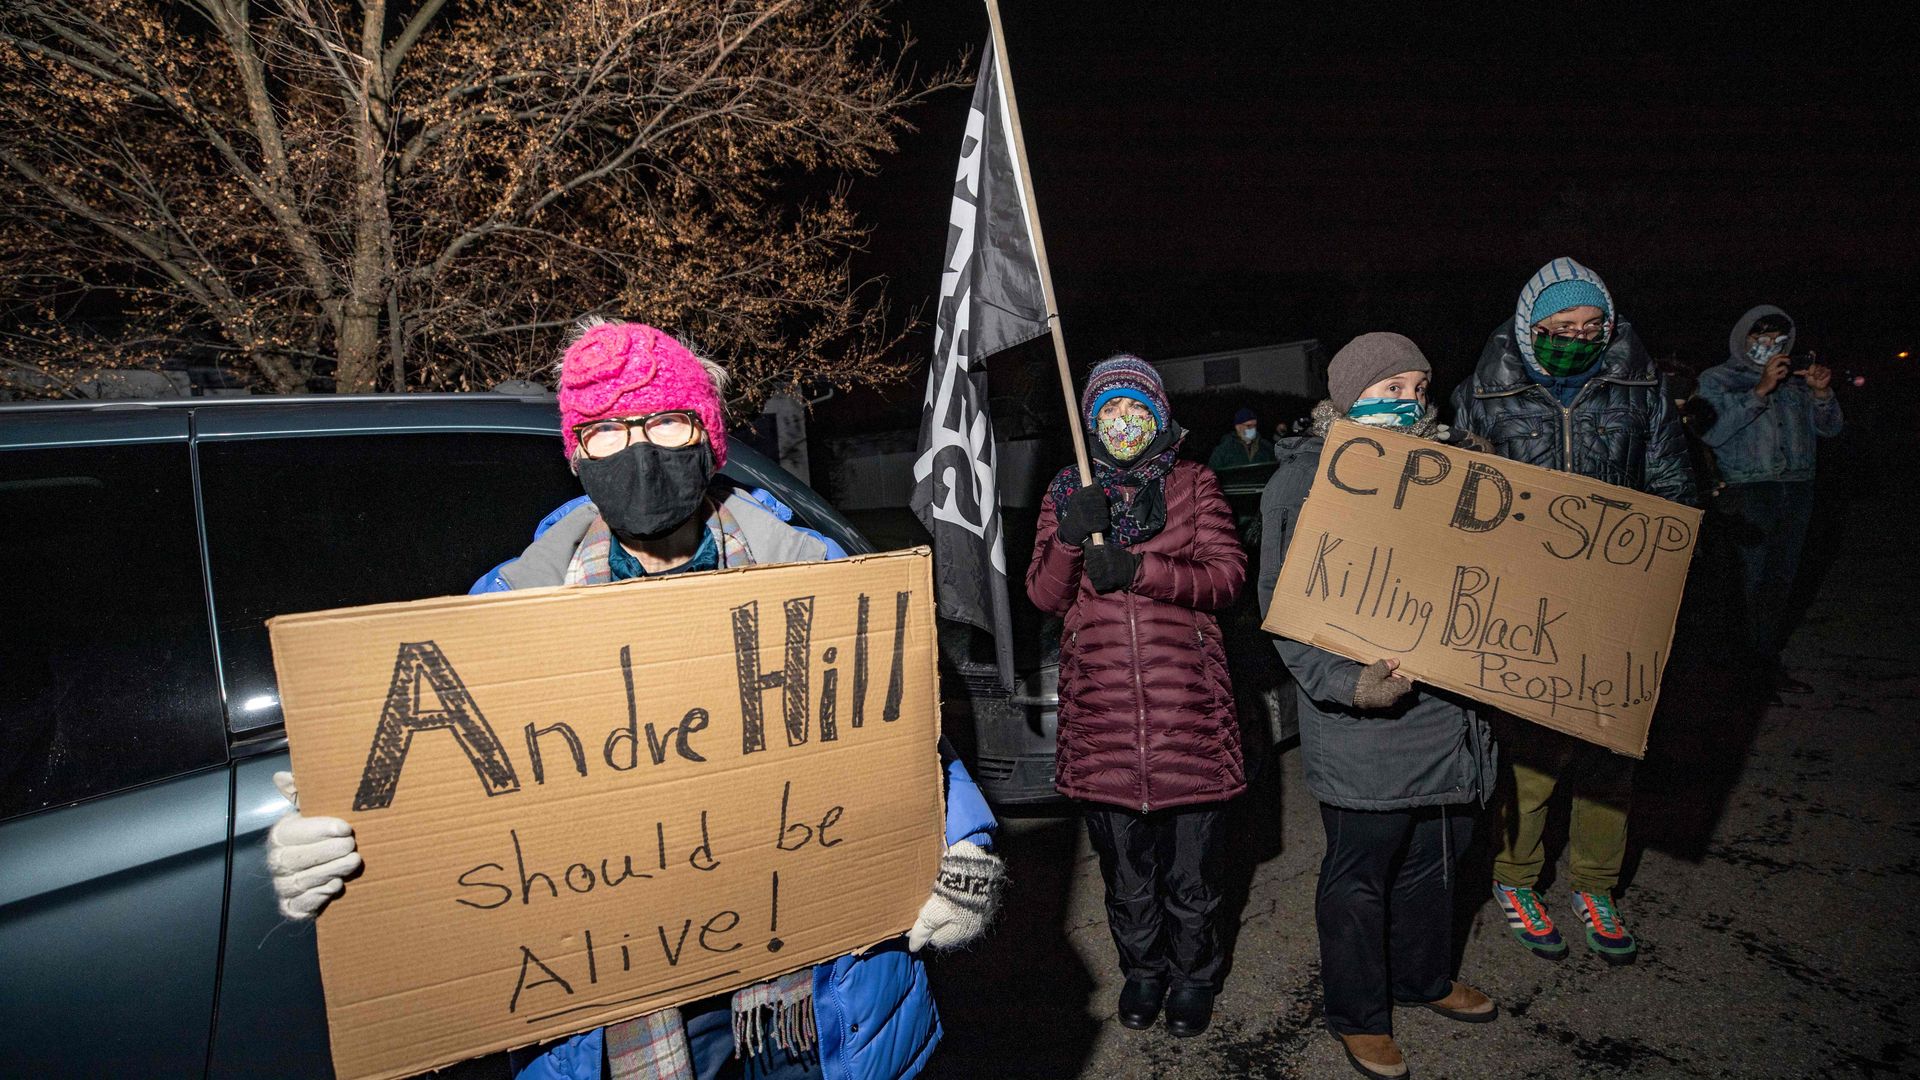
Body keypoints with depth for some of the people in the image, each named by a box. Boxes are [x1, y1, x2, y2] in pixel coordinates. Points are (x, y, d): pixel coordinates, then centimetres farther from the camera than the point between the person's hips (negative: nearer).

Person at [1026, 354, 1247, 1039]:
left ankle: (1193, 974, 34)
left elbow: (1227, 575, -6)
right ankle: (1143, 969, 38)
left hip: (1187, 704, -1)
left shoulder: (1193, 484, 6)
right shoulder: (1066, 491, 8)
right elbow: (1044, 597, 3)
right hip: (1101, 706, 1)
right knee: (1123, 862, 14)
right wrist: (1070, 538, -17)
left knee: (1191, 863, 10)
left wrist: (1137, 570, -19)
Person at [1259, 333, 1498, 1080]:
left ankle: (1424, 976, 45)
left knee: (1435, 855, 22)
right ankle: (1357, 1015, 28)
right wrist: (1346, 683, -27)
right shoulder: (1305, 480, -11)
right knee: (1359, 875, 8)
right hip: (1364, 721, -7)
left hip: (1451, 703, 7)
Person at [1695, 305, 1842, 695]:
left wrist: (1821, 394, -2)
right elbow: (1711, 431, -13)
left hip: (1797, 491, 5)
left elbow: (1829, 429, 16)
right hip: (1747, 491, -5)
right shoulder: (1716, 379, 4)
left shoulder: (1794, 382, 19)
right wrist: (1760, 392, -18)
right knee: (1751, 578, -5)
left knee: (1780, 579, 8)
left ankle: (1766, 655, 19)